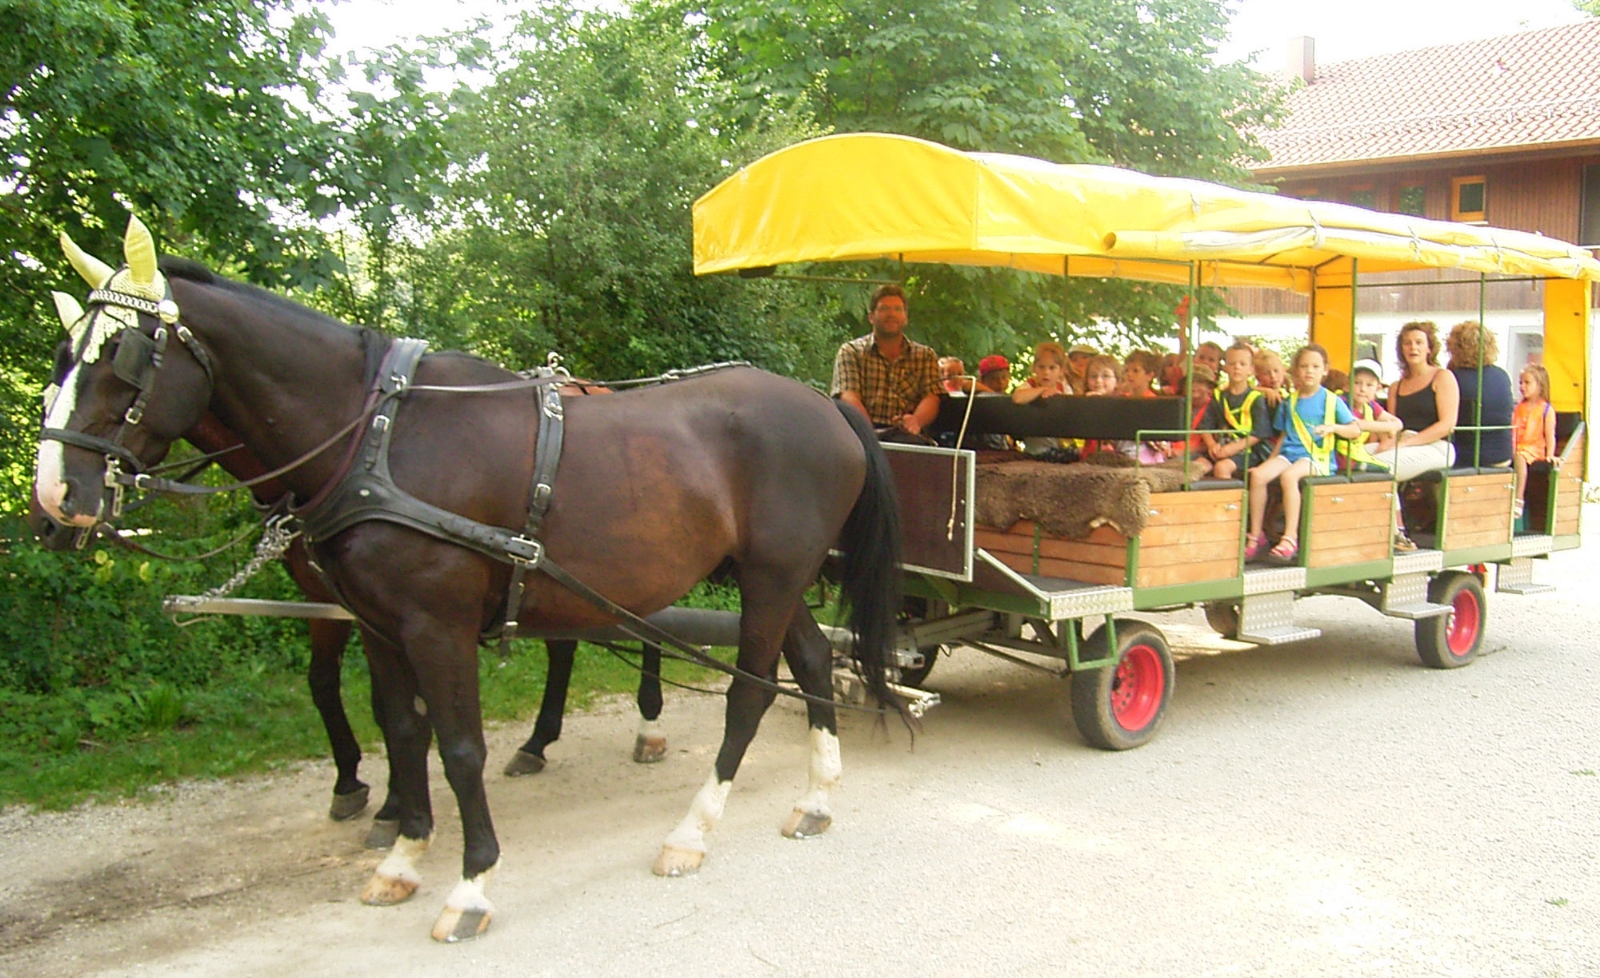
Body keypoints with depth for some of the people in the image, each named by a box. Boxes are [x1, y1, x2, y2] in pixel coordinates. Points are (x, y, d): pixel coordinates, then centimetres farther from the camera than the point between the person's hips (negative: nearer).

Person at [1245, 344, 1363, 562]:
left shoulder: (1332, 400, 5)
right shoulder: (1290, 402, 16)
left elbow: (1355, 430, 0)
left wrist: (1332, 427, -18)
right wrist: (1271, 459, 11)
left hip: (1316, 457, -4)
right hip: (1289, 452, 4)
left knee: (1288, 476, -36)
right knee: (1258, 474, -26)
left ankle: (1290, 538, -31)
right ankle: (1256, 535, -18)